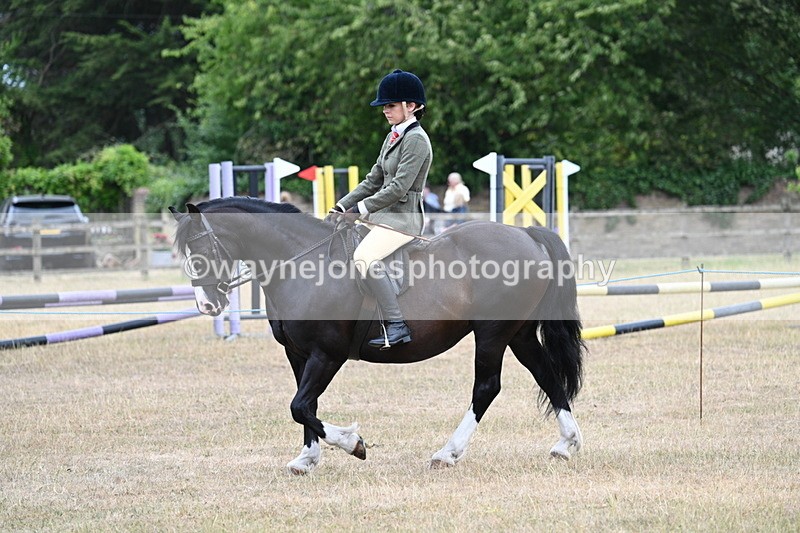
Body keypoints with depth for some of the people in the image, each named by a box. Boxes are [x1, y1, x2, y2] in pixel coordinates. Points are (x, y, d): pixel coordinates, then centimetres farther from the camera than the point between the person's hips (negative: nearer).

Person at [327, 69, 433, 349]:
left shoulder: (416, 140, -13)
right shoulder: (392, 138, 17)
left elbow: (399, 187, -20)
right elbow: (373, 181, 18)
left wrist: (360, 210, -19)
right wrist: (342, 207, 6)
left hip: (404, 218, -10)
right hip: (383, 215, 10)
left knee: (364, 256, -30)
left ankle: (397, 325, -29)